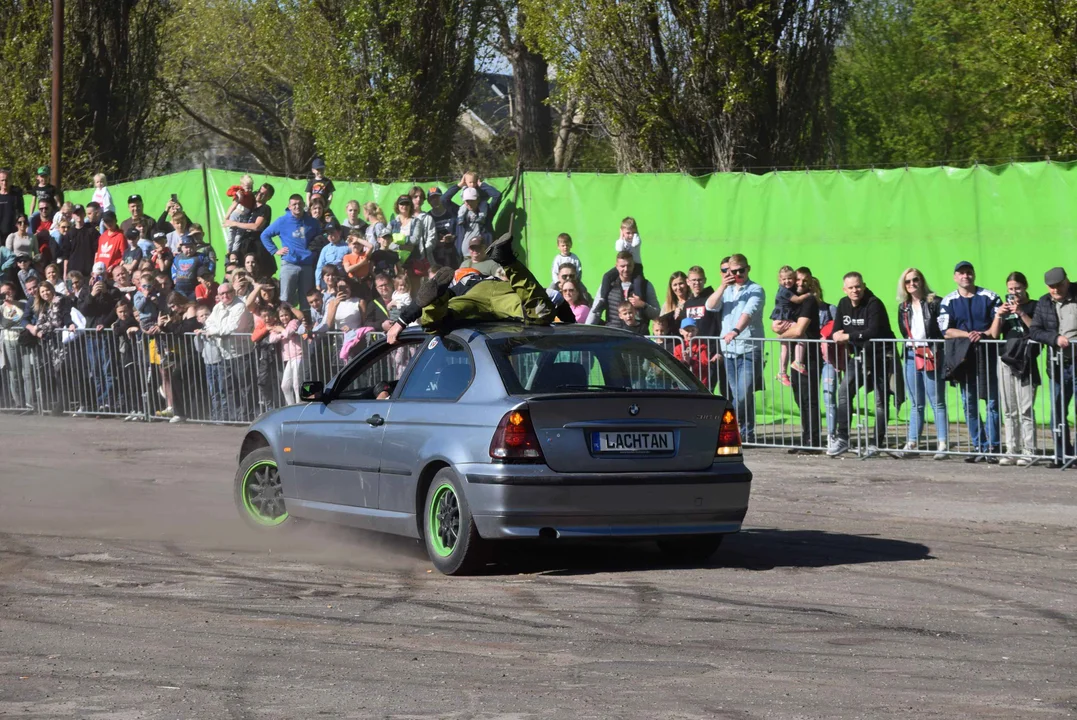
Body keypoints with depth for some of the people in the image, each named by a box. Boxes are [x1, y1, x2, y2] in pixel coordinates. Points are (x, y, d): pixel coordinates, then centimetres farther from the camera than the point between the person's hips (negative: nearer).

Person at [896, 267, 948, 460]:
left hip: (931, 356, -6)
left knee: (937, 402, -6)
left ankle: (943, 444, -7)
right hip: (911, 355, 6)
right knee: (915, 404, 10)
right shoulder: (903, 307, 13)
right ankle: (912, 442, 12)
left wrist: (934, 351, -13)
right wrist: (910, 345, 1)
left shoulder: (934, 303, -4)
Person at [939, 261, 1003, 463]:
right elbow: (946, 331, 2)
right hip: (963, 356, 2)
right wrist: (968, 334, -11)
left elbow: (998, 323, 1)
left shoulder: (990, 297, 5)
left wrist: (984, 334, -16)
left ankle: (993, 447, -1)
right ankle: (979, 447, 8)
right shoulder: (948, 301, 8)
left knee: (993, 402, -4)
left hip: (987, 354, -2)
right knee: (969, 404, 2)